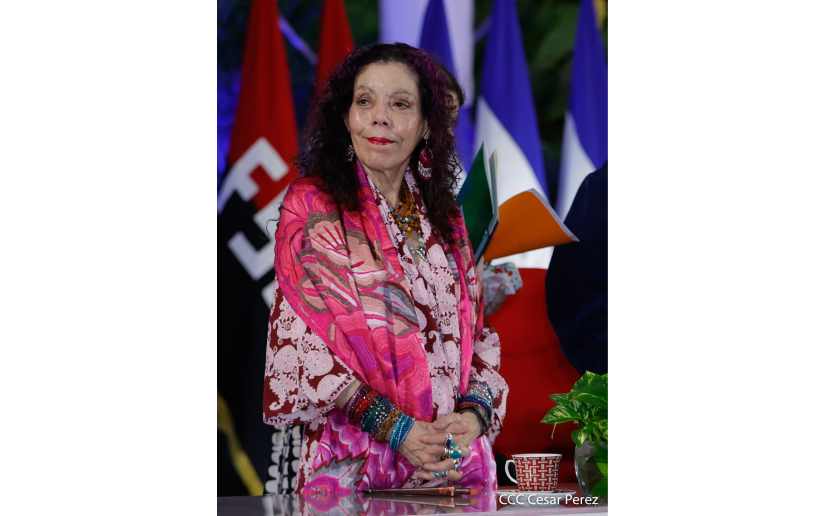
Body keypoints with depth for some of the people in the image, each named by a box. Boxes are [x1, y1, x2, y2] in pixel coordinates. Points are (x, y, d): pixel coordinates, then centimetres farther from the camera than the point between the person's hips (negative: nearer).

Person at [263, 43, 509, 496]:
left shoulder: (444, 218, 11)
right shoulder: (312, 205, -2)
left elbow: (478, 332, 11)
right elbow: (301, 335, -9)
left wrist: (474, 413, -9)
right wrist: (393, 427, -17)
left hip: (457, 457, 4)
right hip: (352, 464, -4)